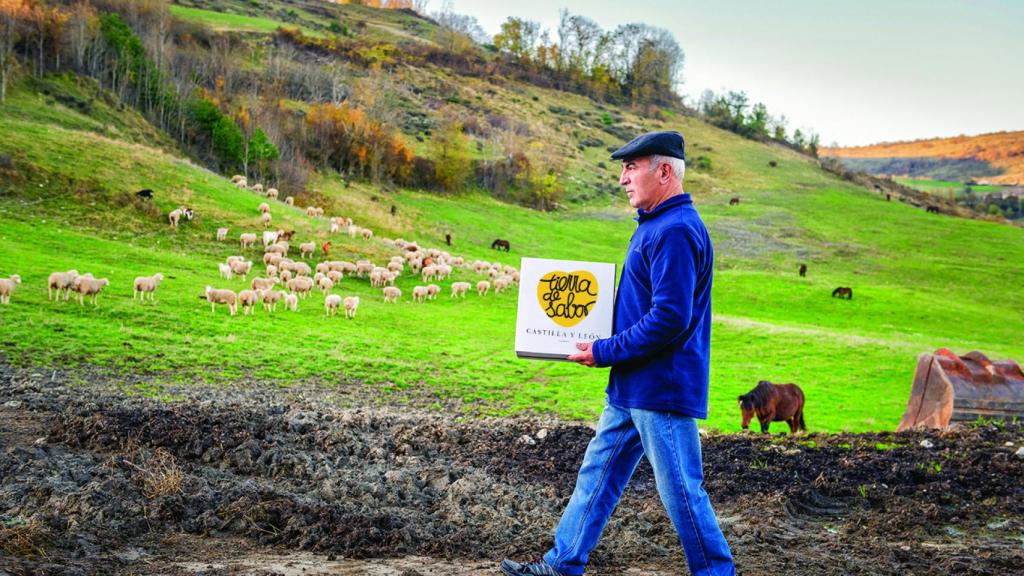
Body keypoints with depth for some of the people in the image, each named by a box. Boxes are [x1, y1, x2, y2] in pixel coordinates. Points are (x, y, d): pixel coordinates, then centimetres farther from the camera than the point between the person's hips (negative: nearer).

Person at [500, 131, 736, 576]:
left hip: (662, 389, -11)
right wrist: (605, 346, 13)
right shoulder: (654, 225, 14)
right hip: (632, 388, 11)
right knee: (597, 472, 15)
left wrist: (606, 352, -16)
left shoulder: (675, 231, -19)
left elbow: (670, 318, -25)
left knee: (681, 490, 1)